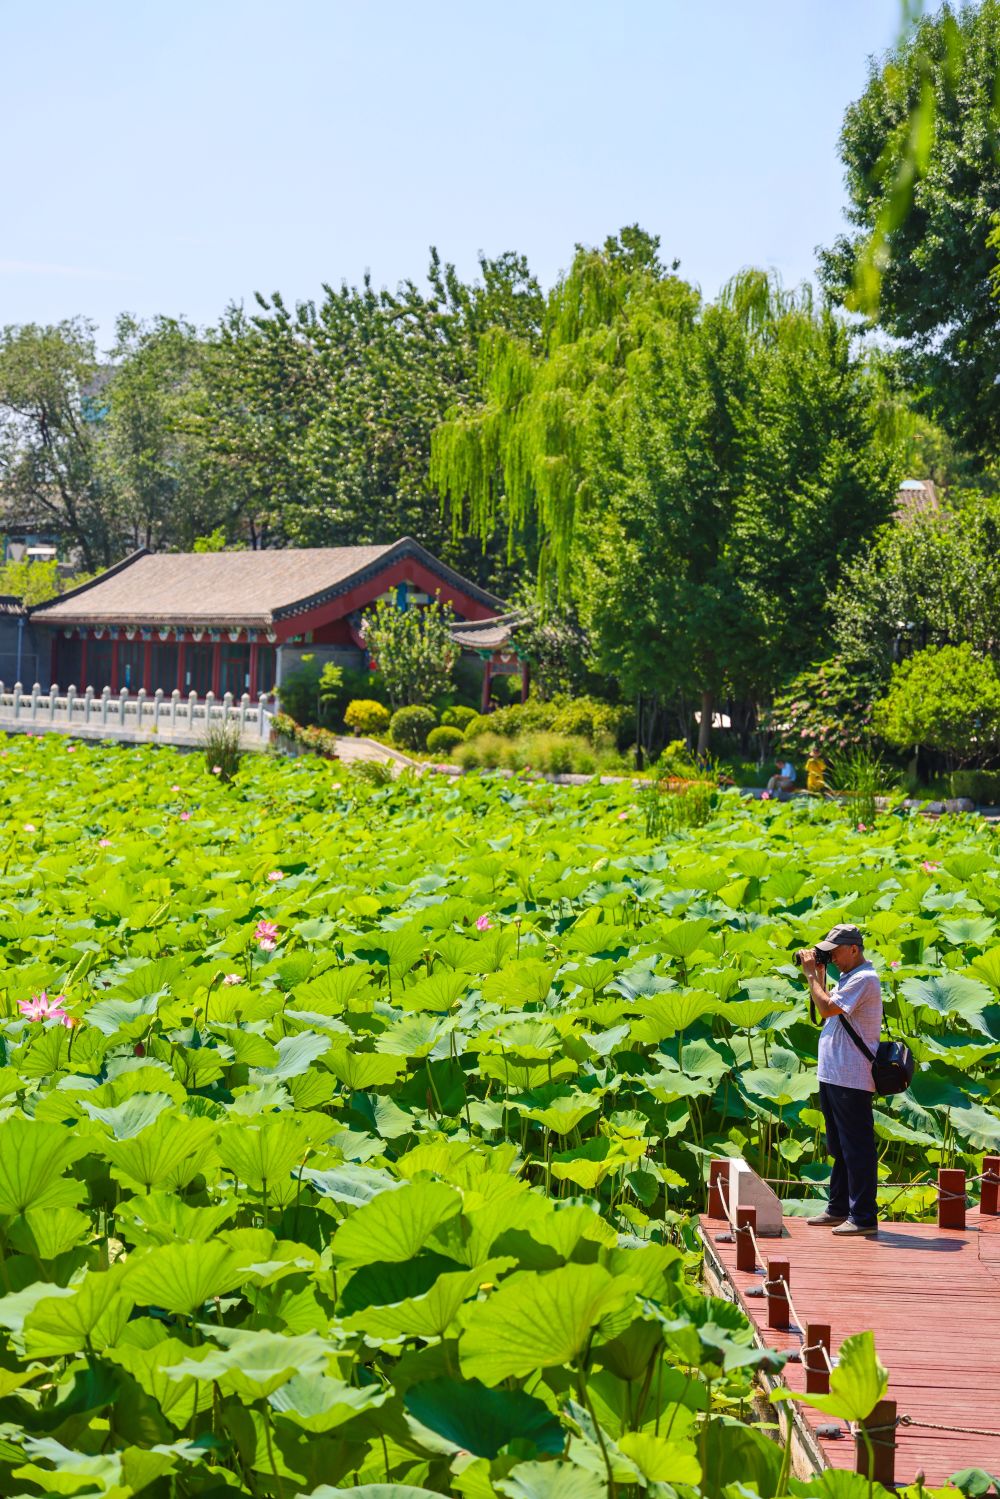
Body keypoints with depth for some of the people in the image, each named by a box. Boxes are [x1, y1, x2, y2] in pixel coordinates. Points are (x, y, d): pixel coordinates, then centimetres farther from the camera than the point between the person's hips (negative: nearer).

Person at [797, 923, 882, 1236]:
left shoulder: (864, 979, -15)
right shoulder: (847, 978, 18)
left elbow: (827, 1008, -22)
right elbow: (825, 1009, 20)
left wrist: (811, 975, -12)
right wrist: (818, 975, 12)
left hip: (852, 1081, -11)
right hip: (833, 1077, 11)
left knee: (856, 1148, -7)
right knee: (839, 1147, 18)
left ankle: (864, 1216, -4)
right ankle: (839, 1209, 27)